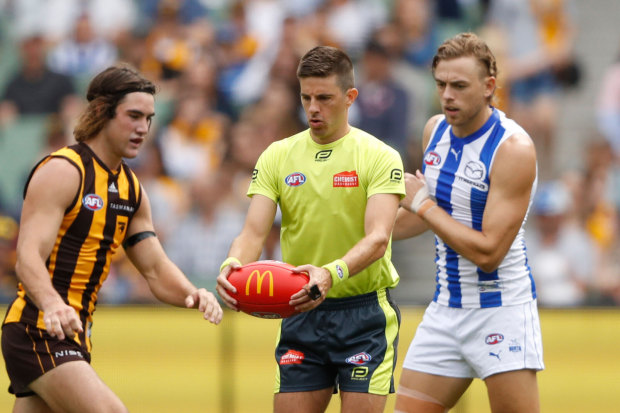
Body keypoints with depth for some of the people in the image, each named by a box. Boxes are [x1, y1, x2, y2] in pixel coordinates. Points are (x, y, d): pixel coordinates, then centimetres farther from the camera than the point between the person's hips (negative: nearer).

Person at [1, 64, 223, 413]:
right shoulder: (62, 172, -12)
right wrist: (52, 305, -43)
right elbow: (29, 256, -23)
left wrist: (192, 295, -10)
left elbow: (157, 269, 13)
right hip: (38, 330, -9)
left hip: (74, 335, 9)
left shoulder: (130, 188, 15)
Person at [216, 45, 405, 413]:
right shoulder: (277, 156, 5)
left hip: (365, 313, -3)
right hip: (301, 313, 3)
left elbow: (378, 238, -19)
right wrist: (232, 265, -27)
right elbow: (254, 232, -3)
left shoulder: (380, 157, -6)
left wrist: (333, 273, -38)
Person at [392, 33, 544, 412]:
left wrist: (423, 205, -15)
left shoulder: (513, 149, -19)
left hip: (502, 309, -7)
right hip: (446, 308, 7)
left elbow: (488, 252, -23)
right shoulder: (435, 130, 5)